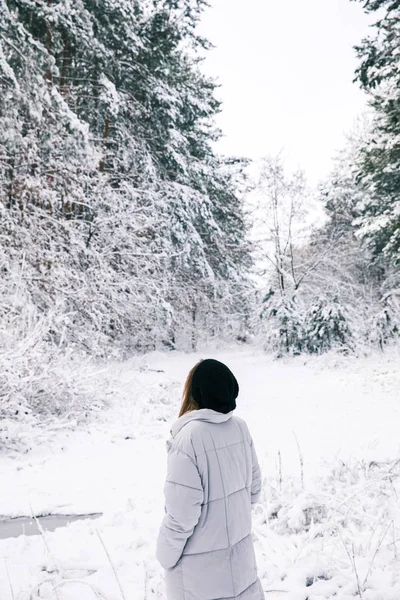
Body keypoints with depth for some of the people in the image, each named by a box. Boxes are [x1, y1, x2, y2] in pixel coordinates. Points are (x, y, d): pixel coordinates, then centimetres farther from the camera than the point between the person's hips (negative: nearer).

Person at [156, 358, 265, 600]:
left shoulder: (188, 438, -27)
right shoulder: (240, 427, -9)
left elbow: (182, 512, -23)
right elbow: (254, 485, 3)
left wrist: (166, 554, -7)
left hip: (200, 557, -6)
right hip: (239, 543, 6)